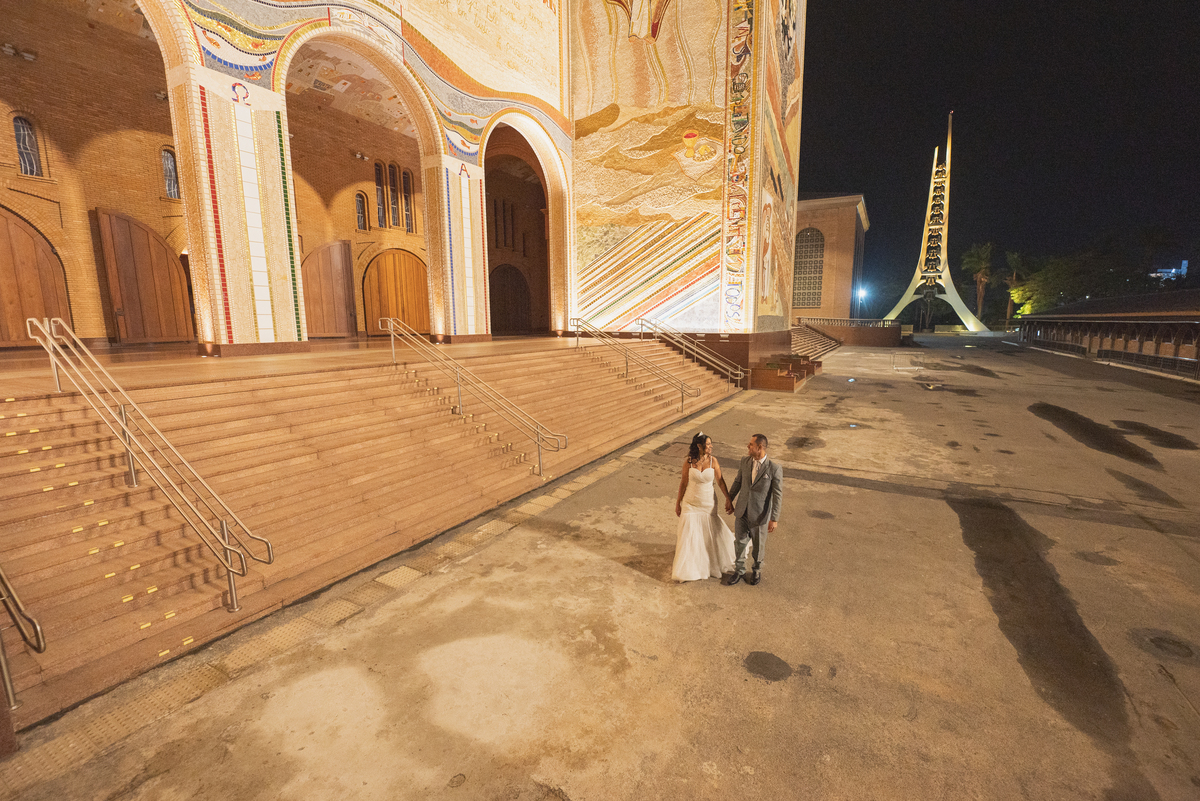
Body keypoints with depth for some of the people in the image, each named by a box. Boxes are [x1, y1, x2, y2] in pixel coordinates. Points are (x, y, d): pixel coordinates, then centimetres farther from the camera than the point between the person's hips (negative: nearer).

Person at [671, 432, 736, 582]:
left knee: (709, 534, 15)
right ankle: (686, 568, 25)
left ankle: (712, 564, 41)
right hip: (690, 504, -1)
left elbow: (720, 481, -2)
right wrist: (678, 503, 3)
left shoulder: (713, 461, -12)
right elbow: (683, 483, -3)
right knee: (688, 534, 6)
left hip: (708, 504, 1)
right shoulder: (688, 462, -13)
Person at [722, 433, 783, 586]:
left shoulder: (774, 469, -20)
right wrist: (729, 499, 17)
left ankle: (757, 570, 44)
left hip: (760, 515, -3)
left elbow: (777, 495, -14)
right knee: (741, 542, 17)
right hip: (742, 512, 4)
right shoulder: (745, 460, -5)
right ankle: (739, 569, 39)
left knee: (758, 545, 18)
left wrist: (774, 519, -13)